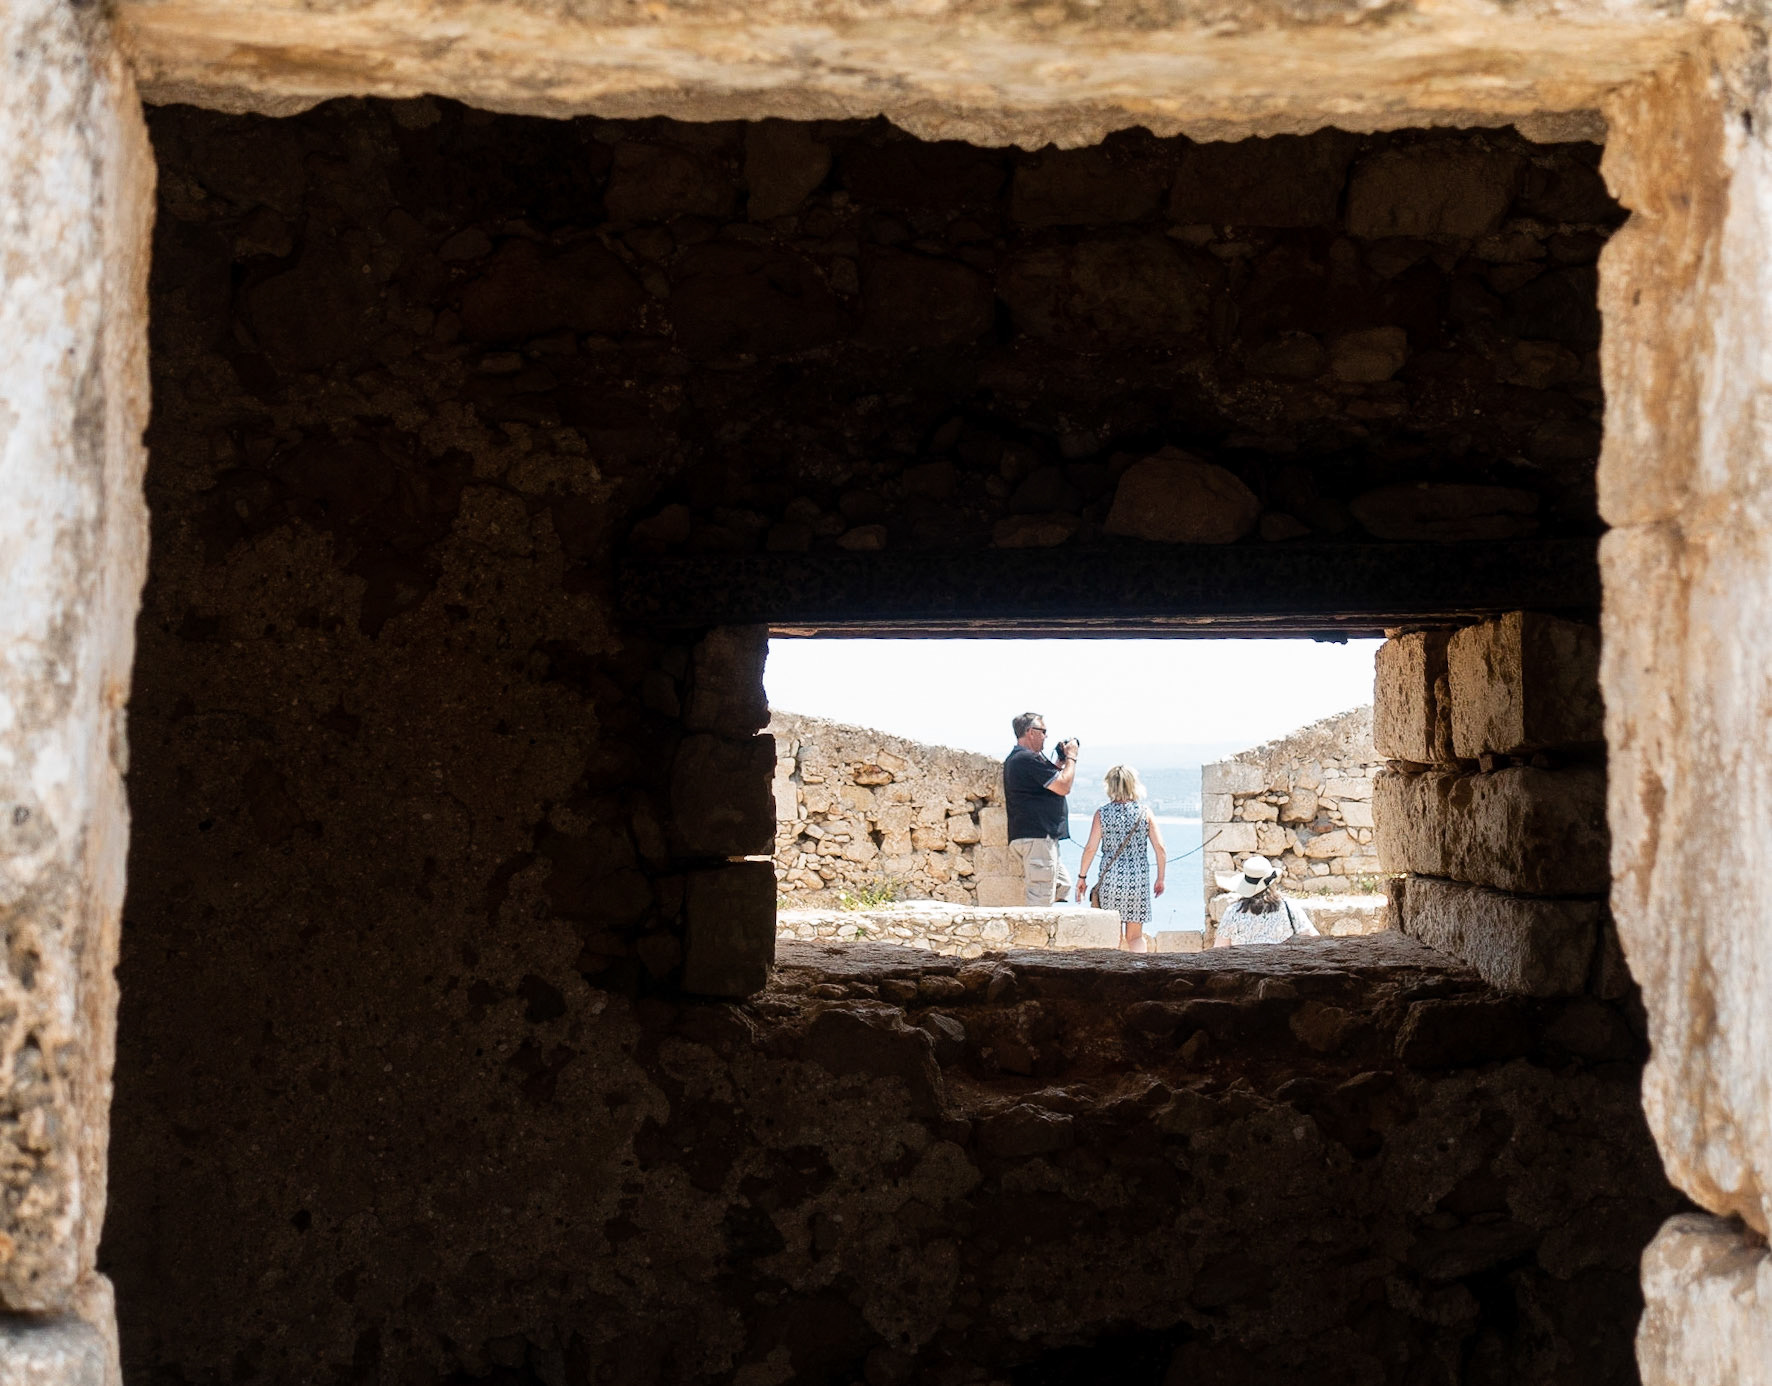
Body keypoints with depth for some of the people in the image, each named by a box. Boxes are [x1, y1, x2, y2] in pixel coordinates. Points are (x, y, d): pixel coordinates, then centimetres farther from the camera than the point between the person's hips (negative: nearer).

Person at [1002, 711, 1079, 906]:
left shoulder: (1013, 759, 19)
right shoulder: (1028, 759, -16)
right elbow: (1064, 786, -15)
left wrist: (1059, 763, 19)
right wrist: (1071, 758, -1)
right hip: (1037, 837, -11)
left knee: (1062, 884, 18)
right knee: (1041, 899, -9)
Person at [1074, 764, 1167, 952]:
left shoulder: (1102, 813, -1)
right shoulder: (1144, 812, 1)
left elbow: (1090, 848, -4)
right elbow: (1160, 848, -1)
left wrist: (1082, 876, 6)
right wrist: (1160, 879, 9)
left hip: (1110, 879, 0)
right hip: (1138, 878, 1)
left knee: (1115, 937, 9)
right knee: (1135, 936, 7)